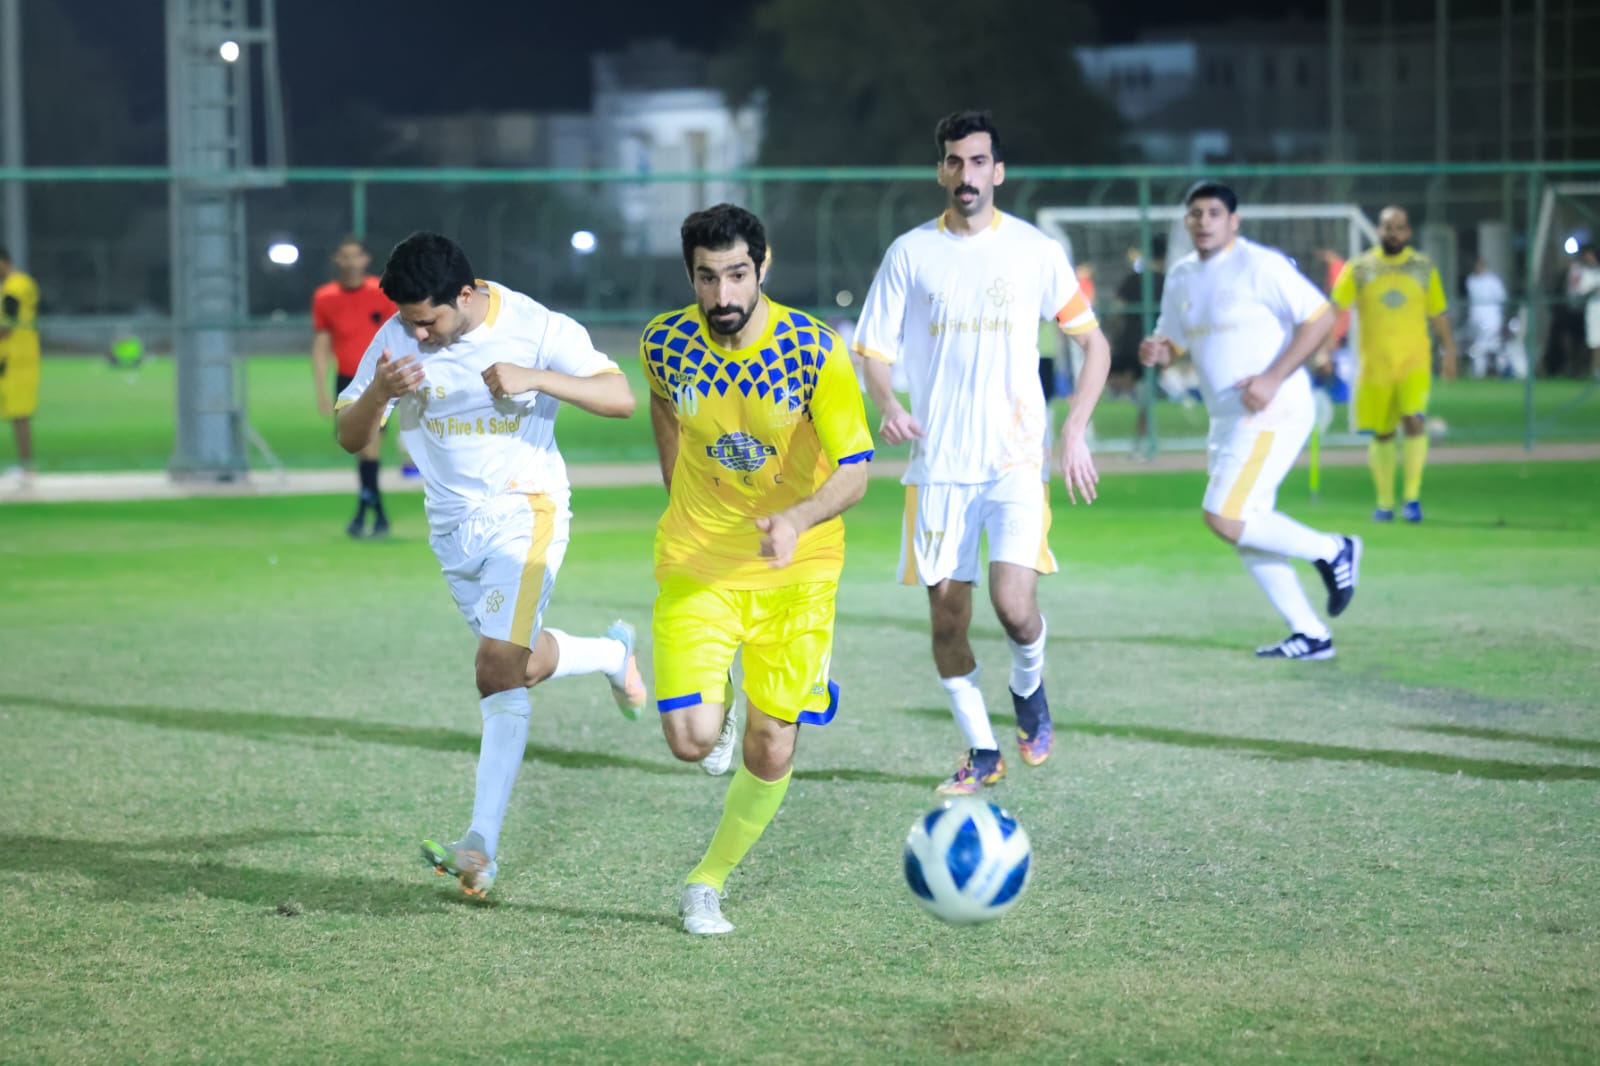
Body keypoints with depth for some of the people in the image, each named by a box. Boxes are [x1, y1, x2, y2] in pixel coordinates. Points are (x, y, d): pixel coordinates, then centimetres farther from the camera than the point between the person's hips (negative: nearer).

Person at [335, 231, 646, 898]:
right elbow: (351, 438, -3)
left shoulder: (537, 328, -15)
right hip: (451, 525, 5)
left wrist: (535, 378, -34)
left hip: (524, 511, -5)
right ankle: (614, 655, 45)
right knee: (514, 659, 17)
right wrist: (379, 394, -27)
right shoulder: (397, 339, -6)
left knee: (501, 665, -20)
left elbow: (620, 398, -18)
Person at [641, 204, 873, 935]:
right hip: (696, 566, 1)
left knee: (771, 751, 2)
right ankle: (716, 708, 24)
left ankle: (708, 882, 26)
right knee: (692, 741, -13)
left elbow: (854, 471, -18)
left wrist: (799, 519, -37)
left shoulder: (814, 351, -18)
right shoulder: (666, 342, -9)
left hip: (795, 570, 0)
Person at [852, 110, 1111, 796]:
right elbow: (875, 352, 7)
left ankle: (1029, 687, 16)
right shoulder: (911, 253, 3)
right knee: (947, 617, 3)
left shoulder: (1034, 250, 1)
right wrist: (887, 405, -14)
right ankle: (982, 751, 22)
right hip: (937, 465, 2)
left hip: (1015, 460, -2)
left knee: (1014, 604, -18)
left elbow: (1094, 342, 8)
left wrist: (1074, 431, -3)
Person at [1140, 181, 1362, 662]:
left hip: (1271, 415, -9)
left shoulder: (1261, 266, -12)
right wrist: (1157, 351, -3)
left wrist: (1273, 378, -21)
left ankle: (1332, 550, 0)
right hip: (1227, 420, 9)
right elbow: (1173, 342, 23)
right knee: (1246, 532, 8)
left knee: (1224, 518, -17)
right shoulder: (1181, 277, 12)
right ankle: (1311, 636, 15)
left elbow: (1320, 317, -14)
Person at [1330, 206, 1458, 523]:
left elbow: (1438, 314, 15)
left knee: (1414, 420, -19)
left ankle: (1412, 497, -10)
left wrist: (1449, 351, 14)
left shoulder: (1424, 268, 6)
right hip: (1375, 364, 0)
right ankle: (1384, 503, 19)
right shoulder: (1359, 268, 1)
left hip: (1414, 360, 0)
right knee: (1382, 434, 5)